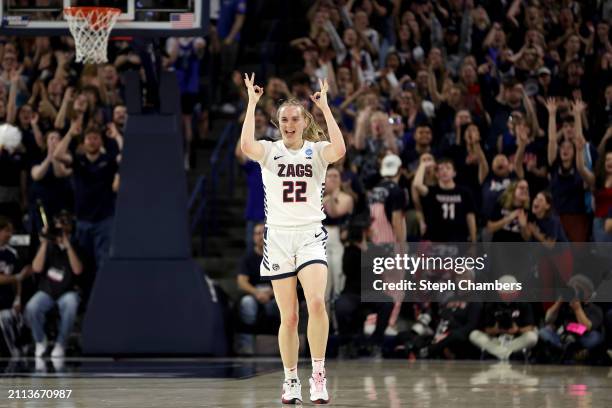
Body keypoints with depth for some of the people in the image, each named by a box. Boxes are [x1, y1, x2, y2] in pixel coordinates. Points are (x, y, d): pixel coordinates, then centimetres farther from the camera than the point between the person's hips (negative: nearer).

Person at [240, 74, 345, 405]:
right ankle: (291, 380, 17)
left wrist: (325, 107, -15)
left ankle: (318, 375, -15)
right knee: (289, 318, 2)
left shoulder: (316, 151, 3)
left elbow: (339, 150, -20)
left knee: (317, 302, -23)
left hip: (310, 237, -1)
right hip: (278, 238, 1)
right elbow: (247, 146, -19)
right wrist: (252, 103, -13)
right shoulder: (269, 151, 4)